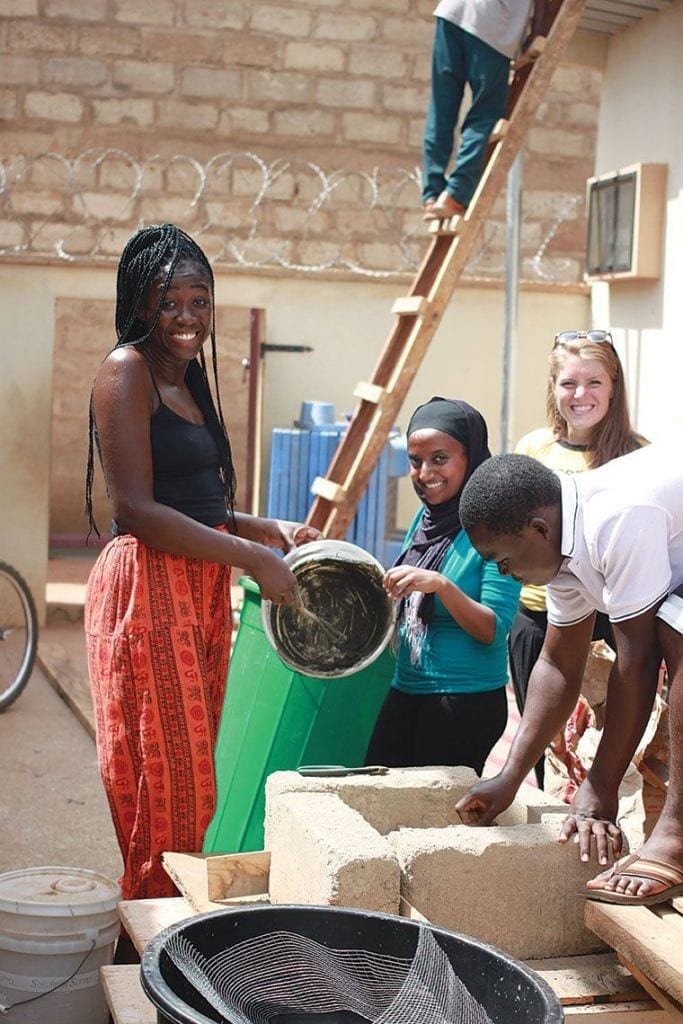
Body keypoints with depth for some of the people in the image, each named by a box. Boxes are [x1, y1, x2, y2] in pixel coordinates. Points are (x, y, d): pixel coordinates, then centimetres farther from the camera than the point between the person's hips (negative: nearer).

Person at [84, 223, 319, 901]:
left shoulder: (188, 379, 18)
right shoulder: (126, 369, -9)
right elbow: (137, 509, -17)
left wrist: (269, 529, 5)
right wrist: (252, 558, -16)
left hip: (201, 588, 9)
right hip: (147, 585, -9)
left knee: (190, 780, 12)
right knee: (166, 783, -4)